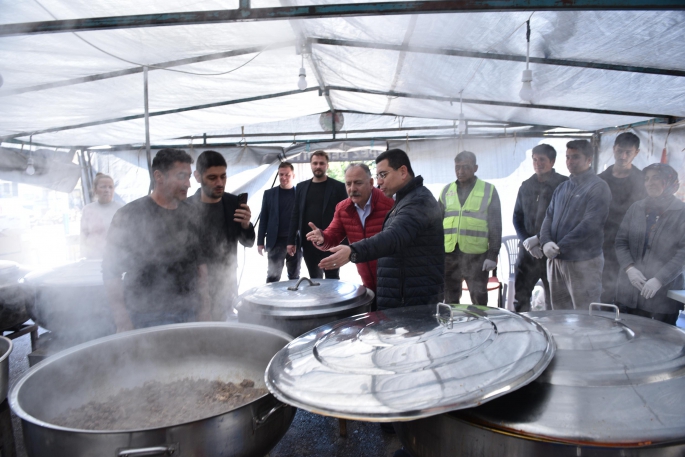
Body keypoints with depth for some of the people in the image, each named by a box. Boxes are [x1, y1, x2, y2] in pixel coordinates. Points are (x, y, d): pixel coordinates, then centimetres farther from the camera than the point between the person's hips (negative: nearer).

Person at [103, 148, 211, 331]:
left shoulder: (190, 213, 6)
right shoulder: (129, 215, -9)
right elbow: (111, 272, -8)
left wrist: (204, 309, 9)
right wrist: (123, 324, -11)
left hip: (189, 315, 5)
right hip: (147, 320, -4)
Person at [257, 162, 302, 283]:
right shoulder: (269, 194, 5)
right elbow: (263, 218, 6)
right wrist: (260, 241, 2)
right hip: (276, 242, 0)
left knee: (294, 277, 11)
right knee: (273, 277, 0)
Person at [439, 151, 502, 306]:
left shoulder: (488, 190, 2)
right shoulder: (447, 191, 11)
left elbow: (495, 226, 1)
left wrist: (492, 255, -6)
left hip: (476, 255, -3)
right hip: (448, 254, 3)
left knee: (479, 300, 3)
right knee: (450, 299, 12)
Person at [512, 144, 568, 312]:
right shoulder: (526, 186, 12)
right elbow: (517, 217, 11)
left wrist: (538, 239, -13)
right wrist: (526, 241, -4)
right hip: (527, 251, 4)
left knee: (553, 303, 5)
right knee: (520, 299, 5)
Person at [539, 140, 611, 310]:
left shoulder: (598, 187, -7)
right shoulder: (562, 188, 16)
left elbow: (590, 225, -16)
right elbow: (549, 217, 10)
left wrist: (560, 247, -15)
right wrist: (546, 242, -9)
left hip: (583, 262, -7)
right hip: (556, 260, 7)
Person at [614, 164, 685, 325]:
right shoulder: (635, 208, 9)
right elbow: (621, 242, 7)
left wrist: (659, 280, -17)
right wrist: (629, 268, -9)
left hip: (665, 292, -3)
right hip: (630, 290, 3)